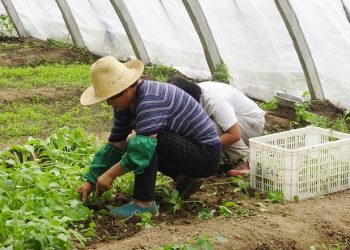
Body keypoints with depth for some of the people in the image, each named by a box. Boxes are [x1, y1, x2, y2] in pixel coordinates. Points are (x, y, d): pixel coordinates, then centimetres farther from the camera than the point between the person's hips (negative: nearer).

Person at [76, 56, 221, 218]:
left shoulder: (150, 100, -27)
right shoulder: (125, 106, 3)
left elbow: (144, 145, -36)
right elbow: (115, 145, 9)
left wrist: (110, 174, -31)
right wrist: (91, 181, 4)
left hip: (206, 155, -10)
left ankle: (145, 203, -19)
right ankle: (183, 179, 8)